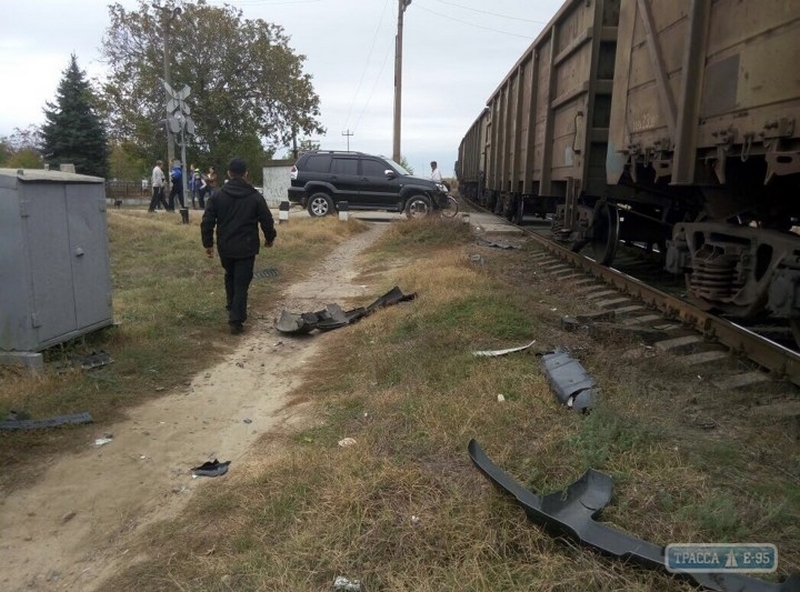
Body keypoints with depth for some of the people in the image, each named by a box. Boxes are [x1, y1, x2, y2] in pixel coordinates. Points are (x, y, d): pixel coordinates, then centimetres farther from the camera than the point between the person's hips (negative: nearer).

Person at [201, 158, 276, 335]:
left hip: (225, 247, 3)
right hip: (246, 248, -2)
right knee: (241, 283, 0)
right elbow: (267, 221, -2)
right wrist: (270, 238, 16)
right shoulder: (255, 197, -6)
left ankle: (232, 309, 36)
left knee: (230, 277, 26)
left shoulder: (218, 195, -1)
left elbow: (207, 222, -2)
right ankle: (236, 320, -4)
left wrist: (208, 243, 8)